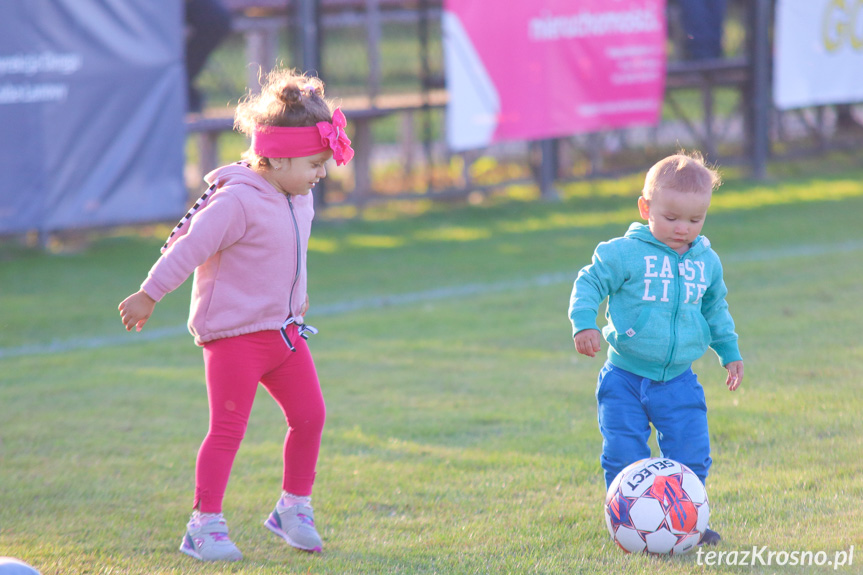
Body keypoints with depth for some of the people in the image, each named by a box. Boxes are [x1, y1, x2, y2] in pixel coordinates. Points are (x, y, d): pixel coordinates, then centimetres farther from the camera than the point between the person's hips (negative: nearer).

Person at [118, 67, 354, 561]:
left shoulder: (298, 199, 9)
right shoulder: (238, 201, -20)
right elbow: (190, 247, -18)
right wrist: (150, 295, -16)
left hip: (284, 330, 8)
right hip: (234, 335, -8)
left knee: (309, 416, 6)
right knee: (228, 429, -6)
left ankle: (294, 509, 22)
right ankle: (206, 525, 0)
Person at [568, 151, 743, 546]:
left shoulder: (707, 262, 7)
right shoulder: (624, 253, -9)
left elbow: (715, 309, 23)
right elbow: (589, 284, -3)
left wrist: (730, 351, 26)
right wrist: (584, 323, -18)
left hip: (678, 382, 3)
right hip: (625, 378, -3)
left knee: (691, 456, -1)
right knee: (624, 457, -5)